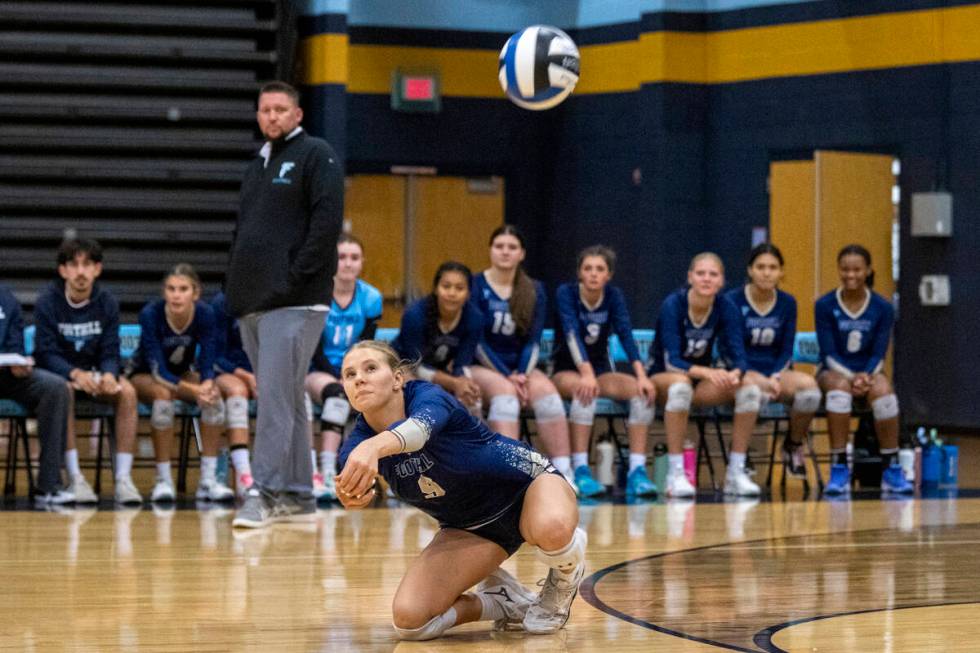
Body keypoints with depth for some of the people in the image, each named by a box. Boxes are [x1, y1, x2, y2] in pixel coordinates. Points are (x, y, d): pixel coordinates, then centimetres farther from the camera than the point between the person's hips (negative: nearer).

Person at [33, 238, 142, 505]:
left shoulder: (107, 303, -2)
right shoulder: (47, 302, -11)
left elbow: (110, 353, -4)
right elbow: (46, 354, -16)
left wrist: (108, 375, -28)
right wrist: (75, 374, -35)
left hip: (94, 373, 3)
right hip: (58, 372, -3)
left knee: (127, 392, -28)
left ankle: (123, 478, -27)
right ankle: (75, 478, -35)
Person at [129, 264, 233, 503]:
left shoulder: (205, 314, -19)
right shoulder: (151, 314, -28)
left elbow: (206, 363, -16)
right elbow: (158, 369, -30)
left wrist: (207, 384, -41)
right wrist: (194, 389, -45)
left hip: (184, 374, 3)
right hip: (146, 376, -3)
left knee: (215, 398, -26)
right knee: (163, 397, -36)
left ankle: (208, 479, -21)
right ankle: (163, 480, -29)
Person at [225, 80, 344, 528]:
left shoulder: (316, 156, -1)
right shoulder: (257, 167, 23)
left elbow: (328, 219, -12)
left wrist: (297, 275, -17)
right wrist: (235, 285, 13)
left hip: (294, 303, -8)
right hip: (253, 304, 8)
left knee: (275, 398, -14)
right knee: (286, 400, 10)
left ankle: (266, 491, -16)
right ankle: (297, 495, 12)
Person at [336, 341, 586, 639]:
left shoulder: (427, 397, -28)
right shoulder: (359, 441, -13)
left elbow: (419, 427, -53)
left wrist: (374, 447, -76)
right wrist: (349, 491, -62)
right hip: (469, 528, 5)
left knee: (552, 529, -44)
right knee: (409, 619, -19)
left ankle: (566, 575, -5)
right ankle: (505, 601, 10)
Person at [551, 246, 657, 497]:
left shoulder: (613, 296, -1)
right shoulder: (566, 293, -11)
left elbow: (626, 334, -14)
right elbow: (572, 333, -27)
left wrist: (642, 375, -30)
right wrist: (586, 373, -43)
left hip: (601, 370, 4)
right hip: (567, 372, -4)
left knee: (642, 391, -25)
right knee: (584, 389, -38)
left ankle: (637, 471, -28)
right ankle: (580, 471, -39)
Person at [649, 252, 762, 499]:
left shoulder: (726, 309, -7)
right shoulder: (672, 305, -19)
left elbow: (737, 356, -13)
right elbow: (671, 360, -27)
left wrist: (735, 373, -39)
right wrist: (707, 373, -45)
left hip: (704, 380, 4)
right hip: (664, 378, -4)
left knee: (750, 391, -22)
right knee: (681, 386, -40)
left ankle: (736, 473, -16)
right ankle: (675, 475, -36)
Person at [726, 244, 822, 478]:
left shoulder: (787, 303, 8)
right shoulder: (733, 300, -4)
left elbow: (786, 351, 7)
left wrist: (776, 378, -13)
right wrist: (762, 381, -20)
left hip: (776, 373, 4)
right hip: (742, 373, -4)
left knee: (808, 385, -30)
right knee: (754, 389, -41)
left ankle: (794, 445, -1)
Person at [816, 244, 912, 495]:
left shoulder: (883, 308, -2)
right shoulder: (825, 306, -5)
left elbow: (878, 354, -2)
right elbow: (829, 353, -8)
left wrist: (865, 376, -23)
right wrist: (852, 377, -24)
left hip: (868, 372, 1)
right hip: (834, 370, -1)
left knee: (883, 390, -34)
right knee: (840, 386, -37)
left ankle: (891, 469, -24)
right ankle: (839, 470, -36)